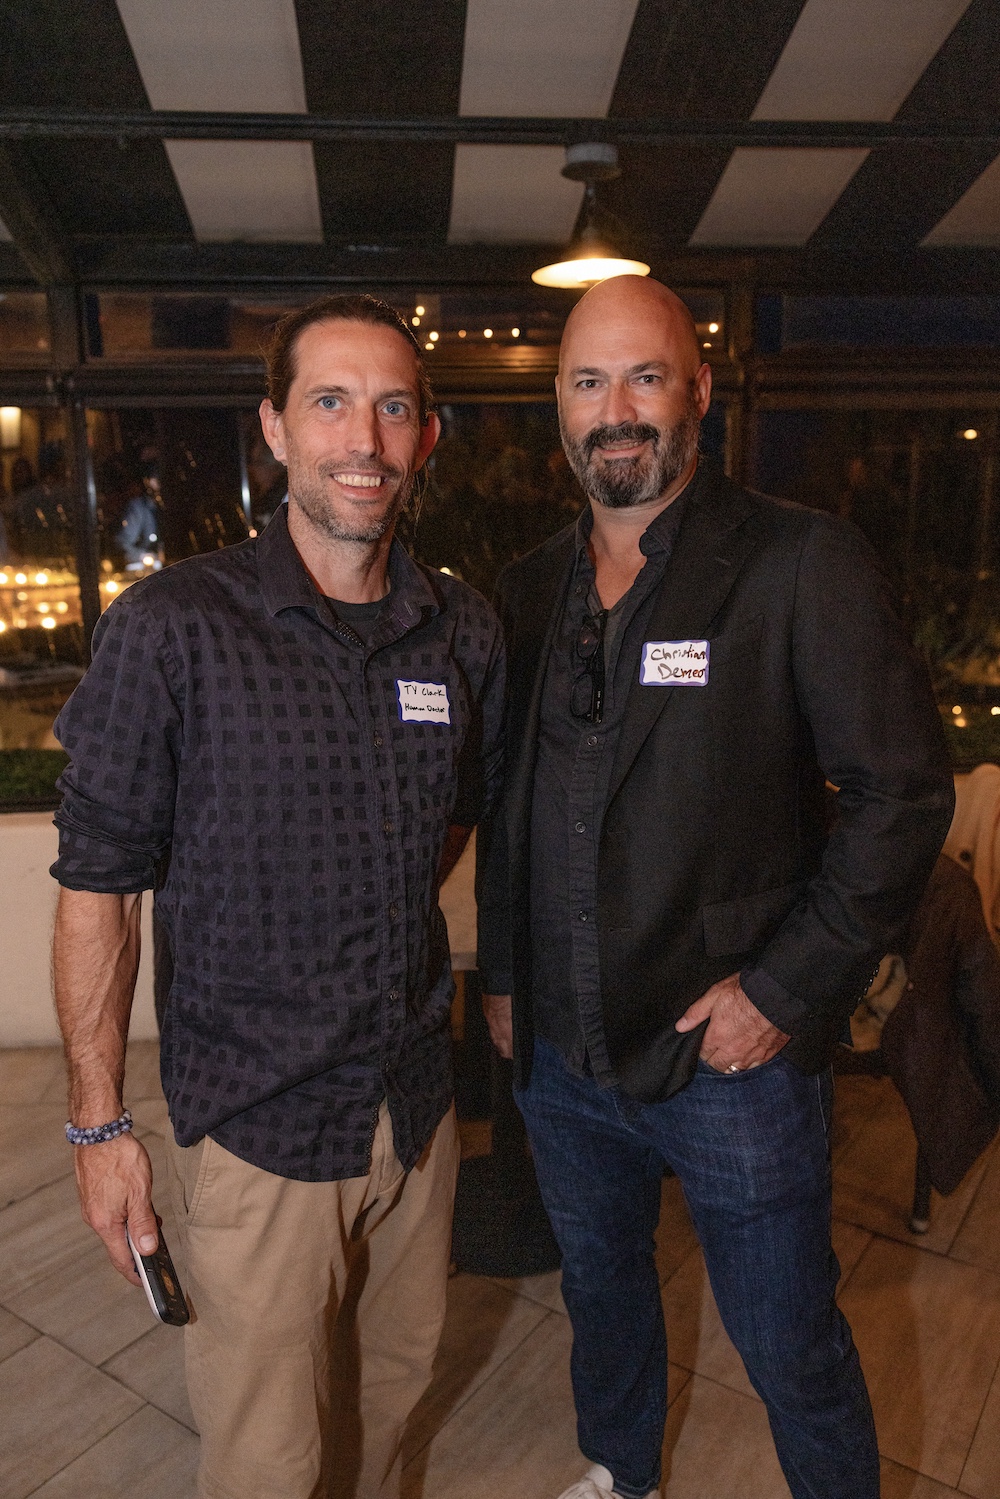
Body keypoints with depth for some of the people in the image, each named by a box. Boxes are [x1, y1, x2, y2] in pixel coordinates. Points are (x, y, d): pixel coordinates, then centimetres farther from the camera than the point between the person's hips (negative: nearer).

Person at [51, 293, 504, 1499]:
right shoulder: (170, 631, -16)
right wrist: (99, 1124, -8)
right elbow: (97, 888, -11)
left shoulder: (466, 633, -1)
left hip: (417, 1103, 5)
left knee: (393, 1385, 26)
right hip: (255, 1123, -4)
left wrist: (383, 934, 9)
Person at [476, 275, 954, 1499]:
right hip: (560, 1052, 5)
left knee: (790, 1349, 14)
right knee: (599, 1290, 27)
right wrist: (502, 975, 10)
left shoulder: (802, 564, -12)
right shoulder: (529, 592, 4)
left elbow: (904, 792, -13)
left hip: (734, 1057, -5)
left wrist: (785, 991, -16)